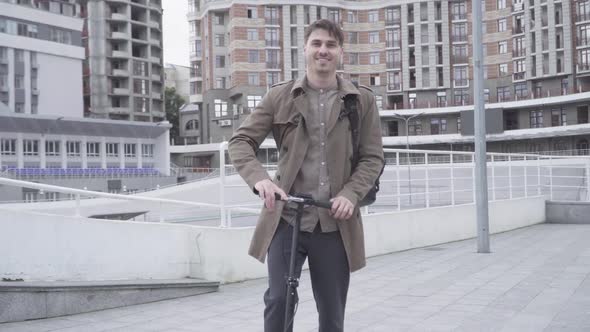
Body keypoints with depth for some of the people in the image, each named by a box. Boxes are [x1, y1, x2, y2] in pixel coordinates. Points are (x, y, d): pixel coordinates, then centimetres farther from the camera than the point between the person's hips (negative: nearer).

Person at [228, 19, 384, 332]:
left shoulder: (362, 100, 4)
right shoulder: (280, 96, 3)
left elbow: (372, 158, 3)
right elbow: (240, 141, 1)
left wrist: (350, 194, -16)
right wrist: (260, 178, -19)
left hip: (335, 223, 1)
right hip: (286, 218, -1)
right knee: (278, 298, -11)